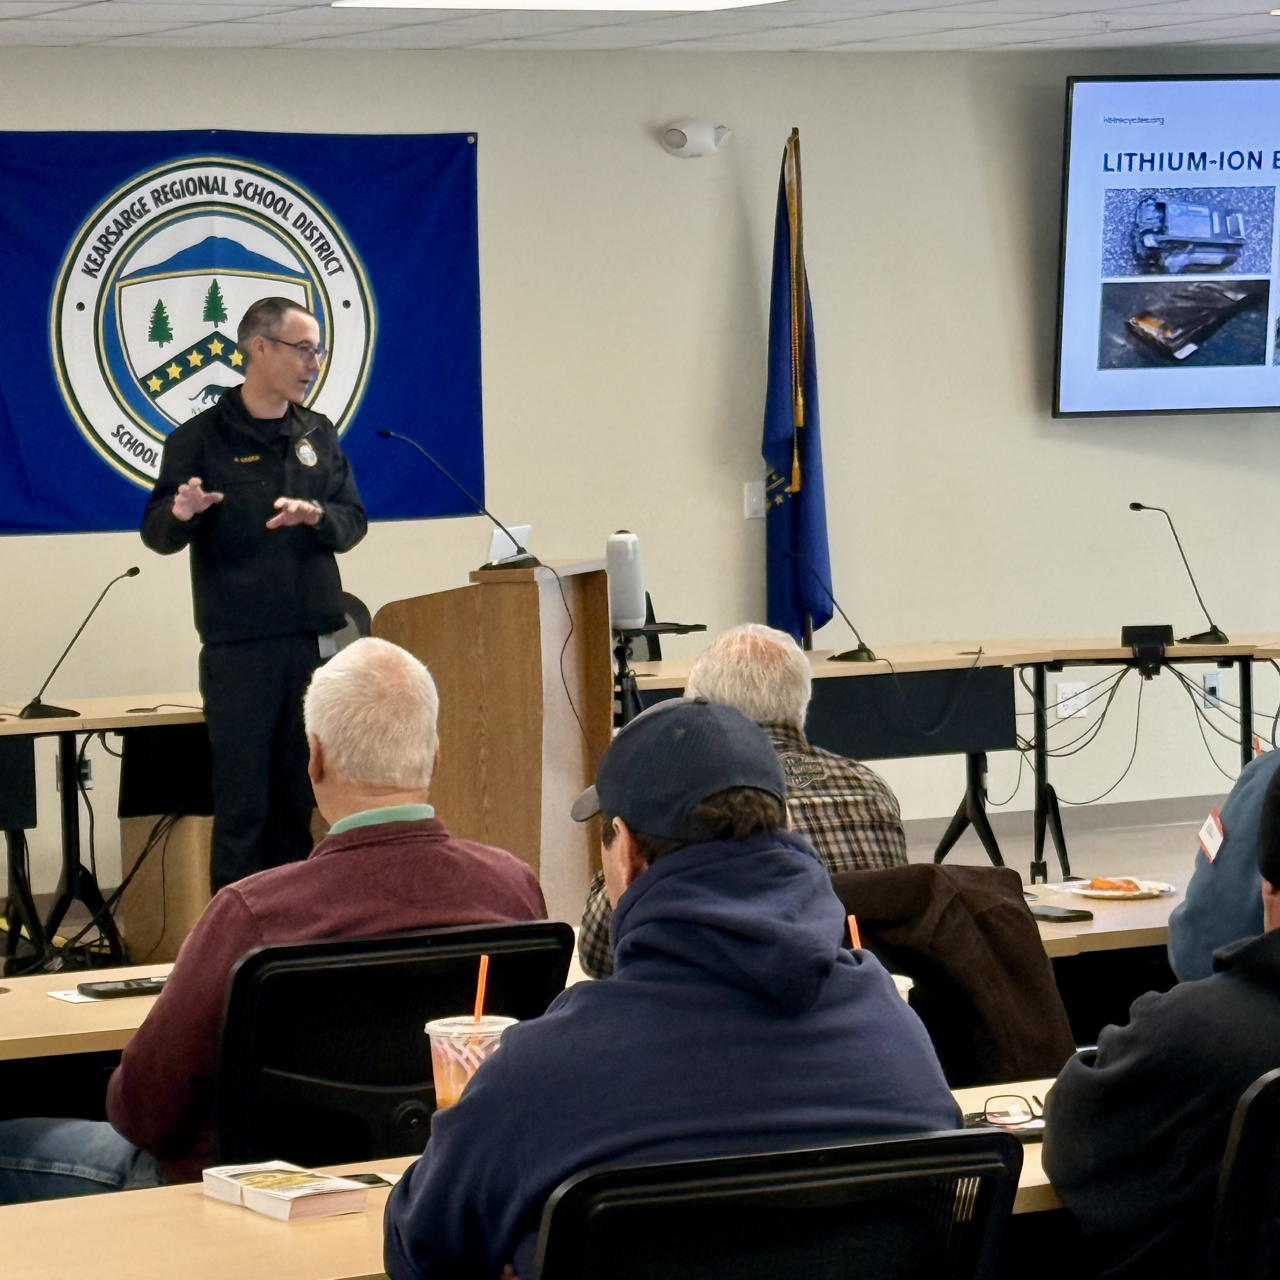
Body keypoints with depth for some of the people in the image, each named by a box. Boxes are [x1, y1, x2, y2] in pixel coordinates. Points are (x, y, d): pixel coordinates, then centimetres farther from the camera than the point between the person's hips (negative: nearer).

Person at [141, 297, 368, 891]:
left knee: (302, 797, 8)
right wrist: (180, 512, -25)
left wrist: (316, 515, -12)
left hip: (314, 641, 4)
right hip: (239, 646, -4)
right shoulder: (201, 438, -1)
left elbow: (353, 523, 10)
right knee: (242, 802, -5)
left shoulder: (318, 435, 13)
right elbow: (156, 533, -2)